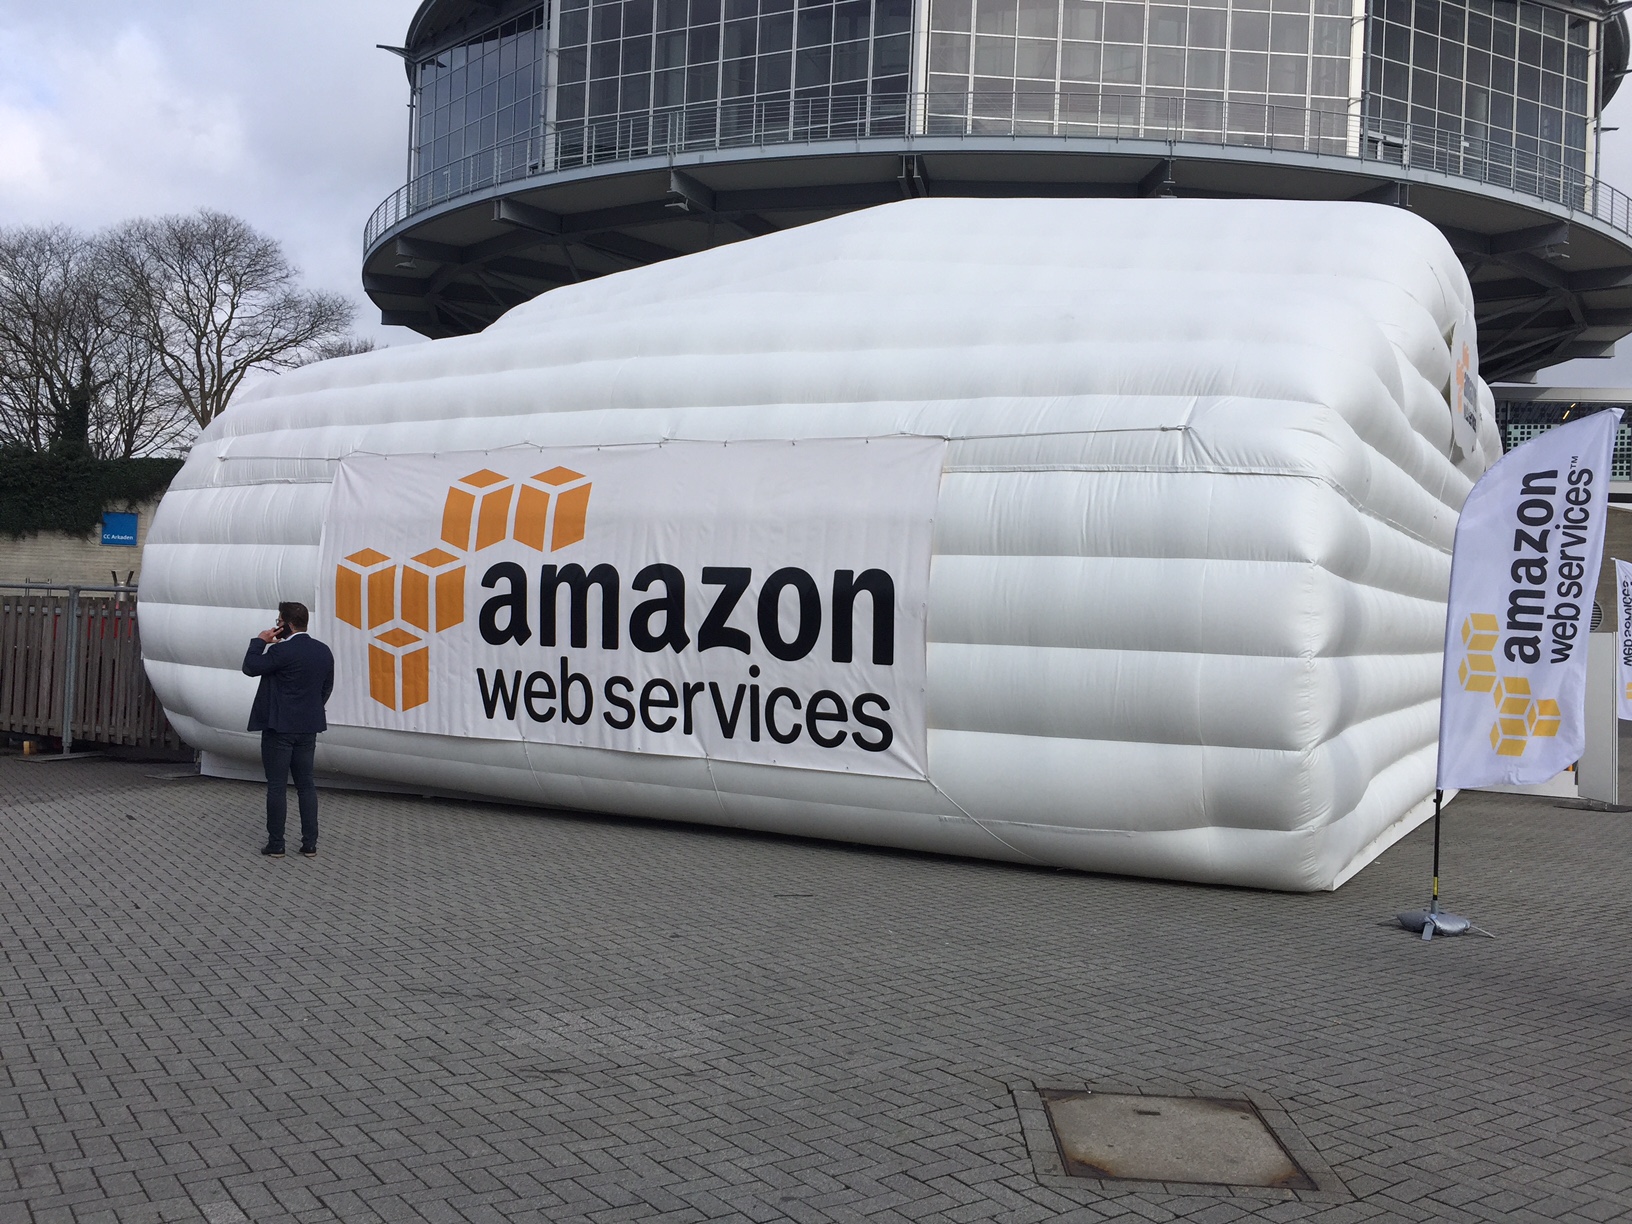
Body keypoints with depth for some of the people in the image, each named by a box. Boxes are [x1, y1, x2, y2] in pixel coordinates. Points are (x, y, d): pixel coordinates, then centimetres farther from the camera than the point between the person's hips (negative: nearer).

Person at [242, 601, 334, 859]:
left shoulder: (282, 651, -17)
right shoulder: (323, 651, 5)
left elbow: (250, 668, -11)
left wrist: (260, 641, 0)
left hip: (279, 727, -6)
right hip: (308, 728, 6)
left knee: (277, 787, 0)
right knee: (306, 785, 11)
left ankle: (276, 845, 5)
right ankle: (310, 844, 10)